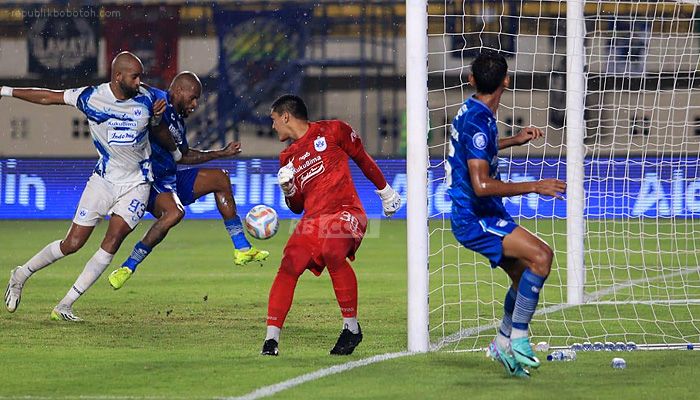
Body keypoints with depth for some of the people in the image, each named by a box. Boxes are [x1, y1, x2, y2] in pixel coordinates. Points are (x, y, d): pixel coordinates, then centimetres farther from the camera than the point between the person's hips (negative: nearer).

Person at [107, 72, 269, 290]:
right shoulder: (158, 100, -11)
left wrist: (222, 153, 32)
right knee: (174, 212, -37)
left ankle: (242, 249, 20)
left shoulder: (177, 119, 17)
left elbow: (183, 156, 29)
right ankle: (127, 268, -26)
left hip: (171, 179, 10)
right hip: (149, 180, -10)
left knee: (220, 178, 17)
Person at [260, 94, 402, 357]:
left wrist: (385, 191, 20)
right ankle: (271, 338, -17)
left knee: (332, 252, -34)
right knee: (288, 267, -17)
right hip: (313, 219, 5)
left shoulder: (331, 132, 6)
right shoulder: (288, 159, 21)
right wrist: (288, 189, 2)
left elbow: (362, 159, 15)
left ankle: (352, 327, -20)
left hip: (345, 212, -5)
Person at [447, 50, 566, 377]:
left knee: (525, 276, 15)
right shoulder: (478, 122, -22)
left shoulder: (471, 112, 10)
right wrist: (534, 187, -27)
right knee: (541, 255, -24)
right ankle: (518, 339, -21)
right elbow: (481, 185, -29)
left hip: (483, 216, 10)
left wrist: (515, 140, 34)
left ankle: (503, 343, 28)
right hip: (475, 219, -10)